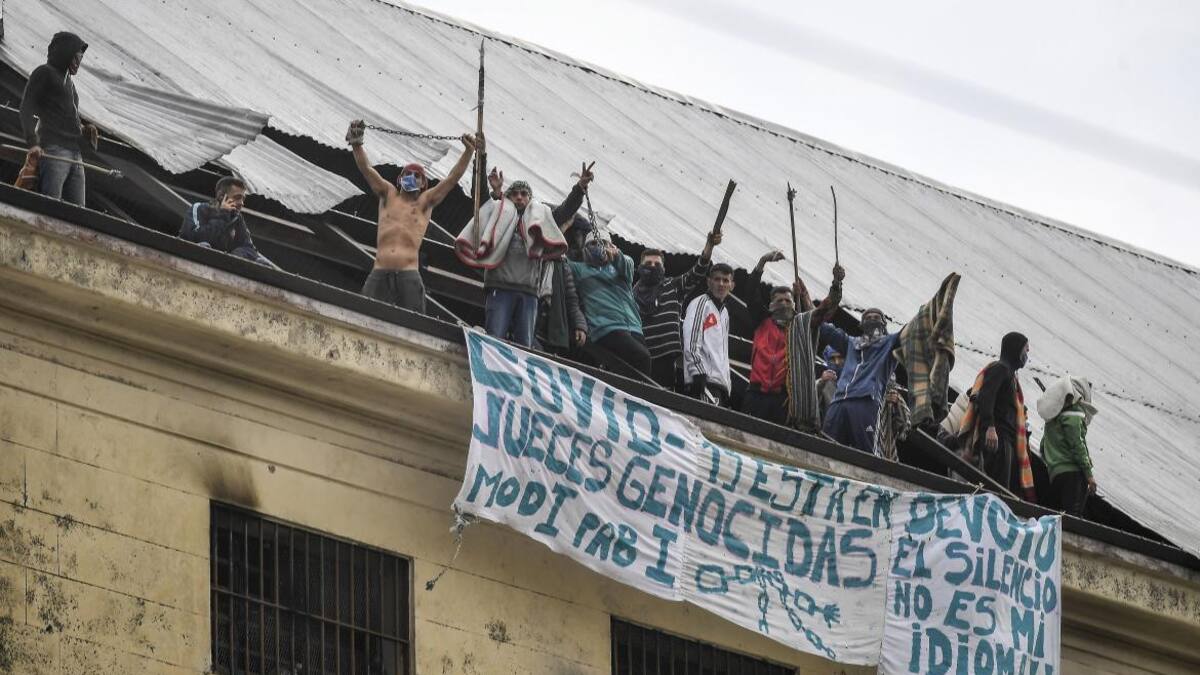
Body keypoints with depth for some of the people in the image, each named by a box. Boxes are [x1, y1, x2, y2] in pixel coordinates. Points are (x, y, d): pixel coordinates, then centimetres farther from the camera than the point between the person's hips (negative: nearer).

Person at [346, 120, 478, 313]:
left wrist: (468, 151, -3)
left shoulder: (425, 202, 13)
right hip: (379, 274, 1)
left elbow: (453, 178, 7)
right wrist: (357, 144, -6)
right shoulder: (389, 195, 17)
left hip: (408, 275, -1)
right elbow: (366, 169, 9)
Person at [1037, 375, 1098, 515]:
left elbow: (1043, 448, 22)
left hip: (1055, 472, 9)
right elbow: (1077, 445, -13)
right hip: (1072, 472, -9)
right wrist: (1089, 474, -13)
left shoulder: (1053, 418, 20)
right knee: (1073, 515, -18)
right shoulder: (1073, 416, -7)